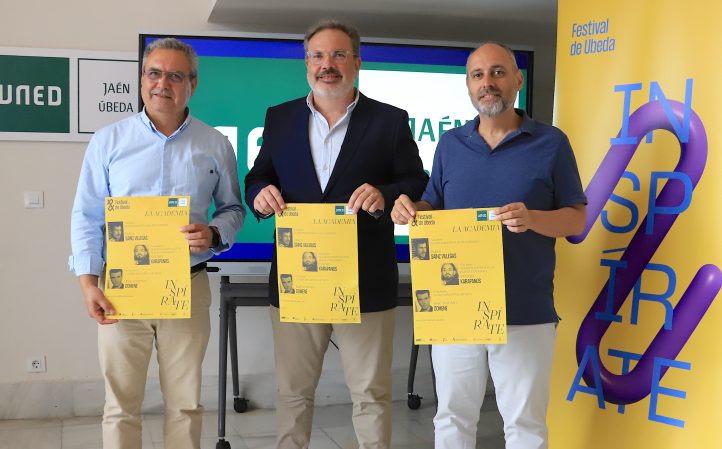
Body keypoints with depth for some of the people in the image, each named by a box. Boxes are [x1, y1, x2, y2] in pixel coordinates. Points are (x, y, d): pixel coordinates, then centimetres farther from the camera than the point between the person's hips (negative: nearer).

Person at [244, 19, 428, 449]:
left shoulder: (391, 120, 1)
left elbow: (419, 187, 0)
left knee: (372, 393, 8)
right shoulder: (280, 118, 9)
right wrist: (260, 193, -11)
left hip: (366, 284, -2)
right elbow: (257, 179, 12)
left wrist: (384, 196, -21)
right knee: (293, 392, 14)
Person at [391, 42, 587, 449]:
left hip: (526, 312, -3)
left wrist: (532, 218, -21)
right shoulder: (450, 144, 9)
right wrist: (412, 210, -8)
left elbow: (577, 218, -1)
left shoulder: (551, 143, -1)